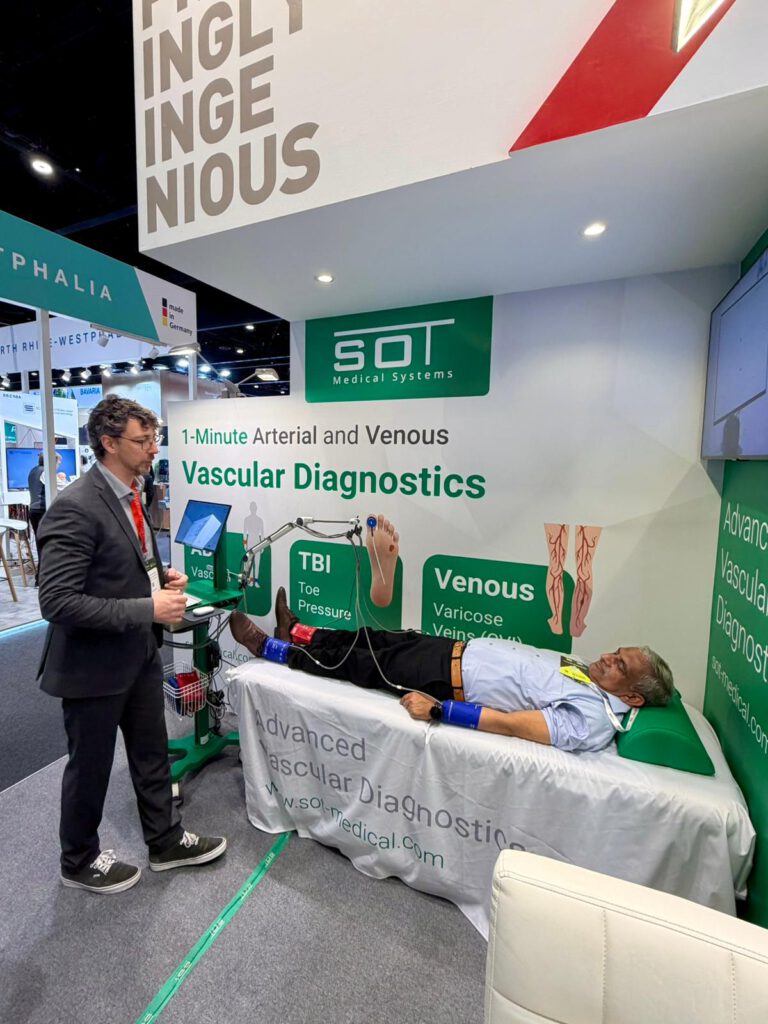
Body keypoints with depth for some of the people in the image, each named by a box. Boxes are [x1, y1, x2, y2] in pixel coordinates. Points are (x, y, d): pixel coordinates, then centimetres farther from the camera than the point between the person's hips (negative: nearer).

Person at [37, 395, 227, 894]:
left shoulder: (132, 495, 4)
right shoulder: (75, 508, -24)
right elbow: (57, 601, -27)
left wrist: (161, 577, -2)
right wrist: (148, 609, -28)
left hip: (141, 653, 8)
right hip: (94, 663, -8)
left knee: (153, 754, 22)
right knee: (91, 766, 16)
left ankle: (166, 841, 44)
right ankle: (80, 860, 44)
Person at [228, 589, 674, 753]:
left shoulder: (591, 719, -19)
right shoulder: (584, 669, 6)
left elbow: (510, 724, -25)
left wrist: (436, 709, -26)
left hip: (451, 680, -7)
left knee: (359, 665, 2)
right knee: (377, 638, 13)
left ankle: (271, 648, 24)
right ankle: (300, 632, 36)